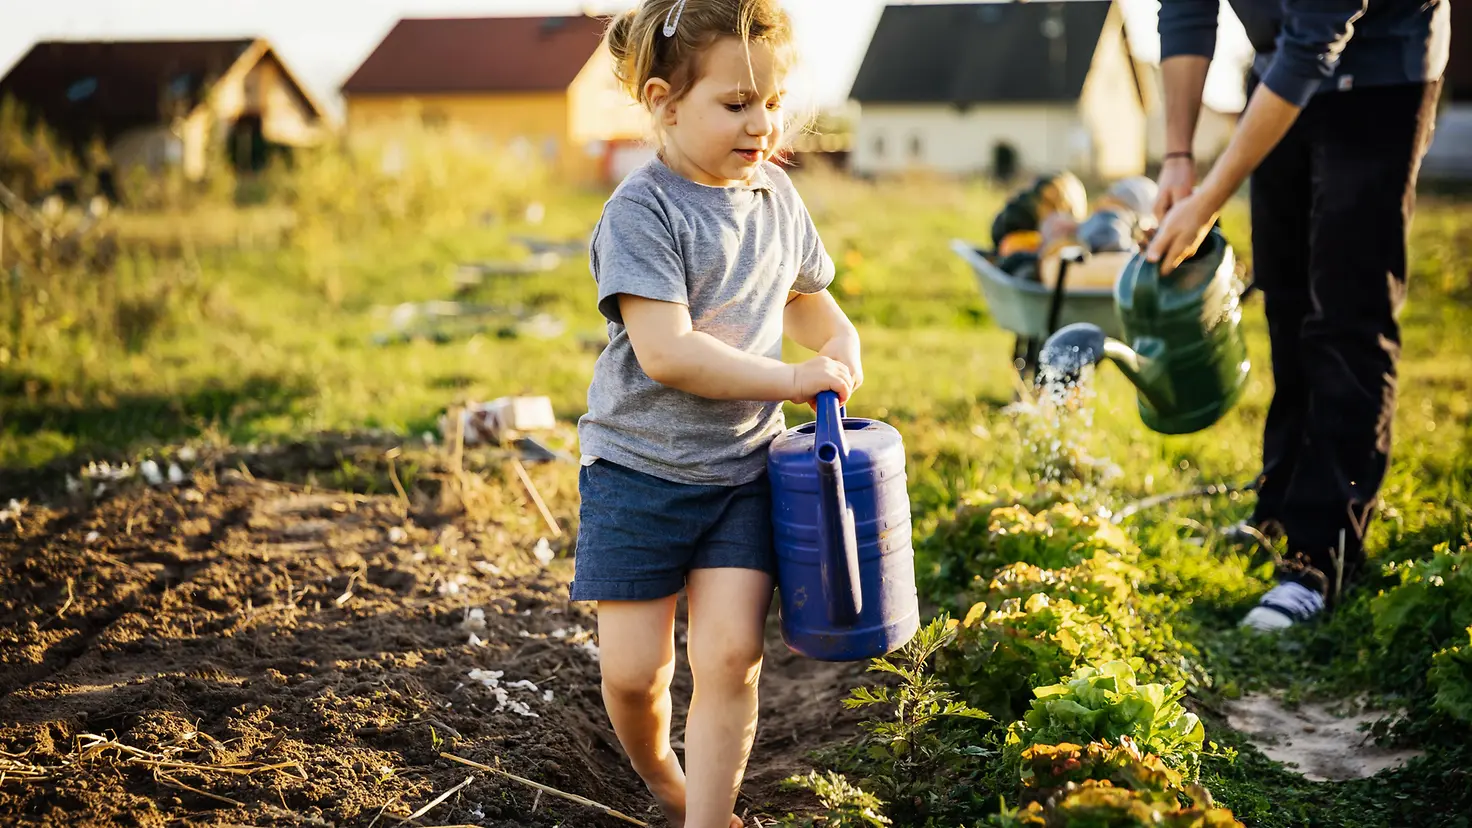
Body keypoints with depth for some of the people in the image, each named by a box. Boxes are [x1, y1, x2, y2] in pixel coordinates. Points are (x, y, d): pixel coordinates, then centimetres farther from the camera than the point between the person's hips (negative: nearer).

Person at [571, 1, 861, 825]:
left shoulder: (776, 195, 4)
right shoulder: (642, 211, -16)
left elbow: (805, 295, 23)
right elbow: (666, 353, -25)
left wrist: (840, 343, 1)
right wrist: (792, 379, -21)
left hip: (743, 470, 4)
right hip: (639, 469, -4)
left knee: (731, 656, -6)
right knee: (634, 672, 2)